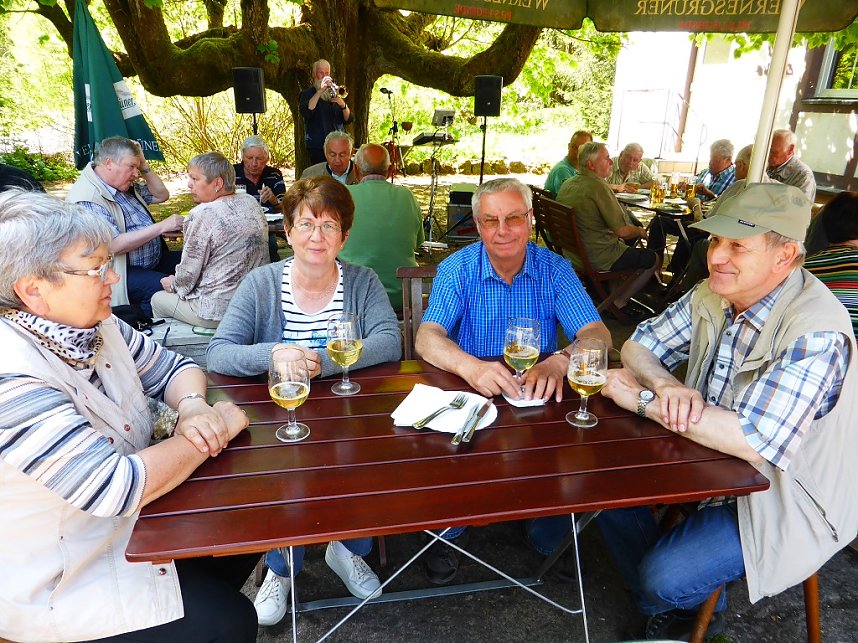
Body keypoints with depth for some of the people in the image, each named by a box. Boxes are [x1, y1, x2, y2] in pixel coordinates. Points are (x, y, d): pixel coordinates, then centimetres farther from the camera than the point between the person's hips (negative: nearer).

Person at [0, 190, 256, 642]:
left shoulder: (97, 327, -6)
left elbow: (172, 368, 6)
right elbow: (118, 487, -35)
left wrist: (193, 405, -17)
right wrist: (212, 433, -22)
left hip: (126, 520, 8)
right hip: (58, 582, -7)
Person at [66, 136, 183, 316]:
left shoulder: (124, 185, 9)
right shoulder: (88, 199, -19)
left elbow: (161, 195, 20)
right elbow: (115, 245, -27)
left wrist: (144, 166, 3)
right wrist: (162, 227, -25)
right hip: (121, 273, -10)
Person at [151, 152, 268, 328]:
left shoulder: (202, 214, -20)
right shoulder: (252, 203, 1)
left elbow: (188, 273, -13)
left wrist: (173, 284, 10)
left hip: (218, 312, -7)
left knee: (158, 299, 19)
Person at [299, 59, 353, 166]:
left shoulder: (334, 93, 18)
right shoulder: (307, 93, 6)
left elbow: (348, 120, 10)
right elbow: (306, 112, -17)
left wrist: (343, 105, -11)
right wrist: (320, 90, -18)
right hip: (317, 146, -4)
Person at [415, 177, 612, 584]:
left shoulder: (554, 269, -2)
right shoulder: (456, 269, -5)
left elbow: (597, 334, -12)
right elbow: (427, 338, -18)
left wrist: (560, 361, -35)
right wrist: (471, 366, -40)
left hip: (539, 399, 2)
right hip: (469, 398, -1)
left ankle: (549, 541, 12)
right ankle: (446, 536, 6)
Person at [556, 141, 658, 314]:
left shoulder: (567, 185, 5)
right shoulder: (598, 186, -22)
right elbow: (622, 231, -20)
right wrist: (640, 232, 2)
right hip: (598, 258, -9)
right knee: (653, 259, 8)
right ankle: (619, 302, 11)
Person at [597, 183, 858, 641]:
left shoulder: (816, 334, -29)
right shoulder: (711, 295, -6)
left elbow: (755, 443, -36)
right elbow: (639, 345, 2)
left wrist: (642, 400, -29)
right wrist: (665, 386, -22)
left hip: (785, 500, -7)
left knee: (663, 578, -19)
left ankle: (681, 603, 23)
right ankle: (669, 606, 21)